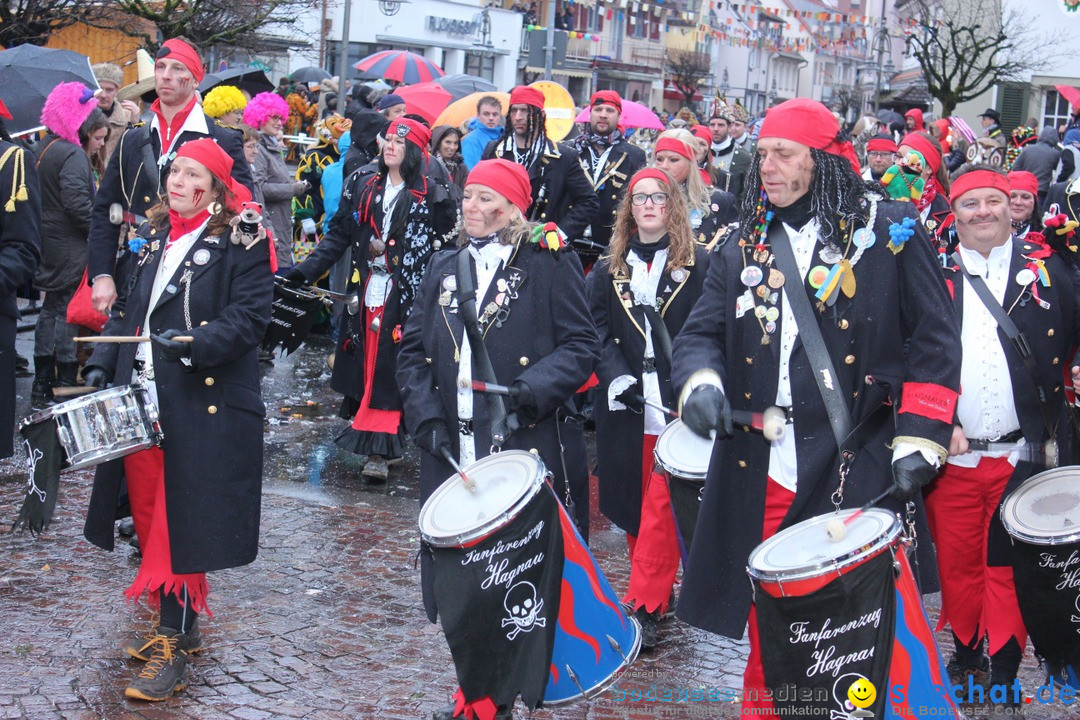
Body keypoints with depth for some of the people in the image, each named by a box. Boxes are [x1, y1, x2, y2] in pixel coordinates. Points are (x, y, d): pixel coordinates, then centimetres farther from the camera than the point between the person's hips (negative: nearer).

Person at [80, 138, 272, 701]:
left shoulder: (240, 242, -5)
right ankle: (177, 627, 24)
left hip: (202, 406, -7)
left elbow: (249, 317, -13)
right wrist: (104, 359, 6)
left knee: (180, 524, -6)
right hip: (142, 399, 7)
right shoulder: (153, 237, 15)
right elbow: (129, 308, 20)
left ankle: (174, 648, 0)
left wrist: (196, 343, -27)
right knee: (151, 517, 10)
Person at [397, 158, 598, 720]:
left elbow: (580, 346, -5)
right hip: (454, 455, 5)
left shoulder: (551, 265, -1)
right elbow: (413, 349, 15)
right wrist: (425, 414, 0)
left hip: (527, 452, -5)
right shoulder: (444, 268, 15)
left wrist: (532, 389, -20)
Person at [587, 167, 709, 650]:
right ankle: (657, 588, 22)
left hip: (680, 404, -4)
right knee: (632, 501, 8)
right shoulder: (610, 268, 12)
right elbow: (597, 330, 5)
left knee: (661, 506, -8)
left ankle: (644, 607, -6)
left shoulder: (700, 264, 1)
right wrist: (616, 376, -10)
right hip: (627, 403, 4)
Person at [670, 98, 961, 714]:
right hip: (761, 475, 4)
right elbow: (700, 333, 14)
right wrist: (700, 380, -10)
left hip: (860, 476, -3)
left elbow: (935, 340, 1)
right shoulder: (743, 250, 14)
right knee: (769, 627, 7)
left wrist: (919, 441, -7)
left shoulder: (890, 230, 2)